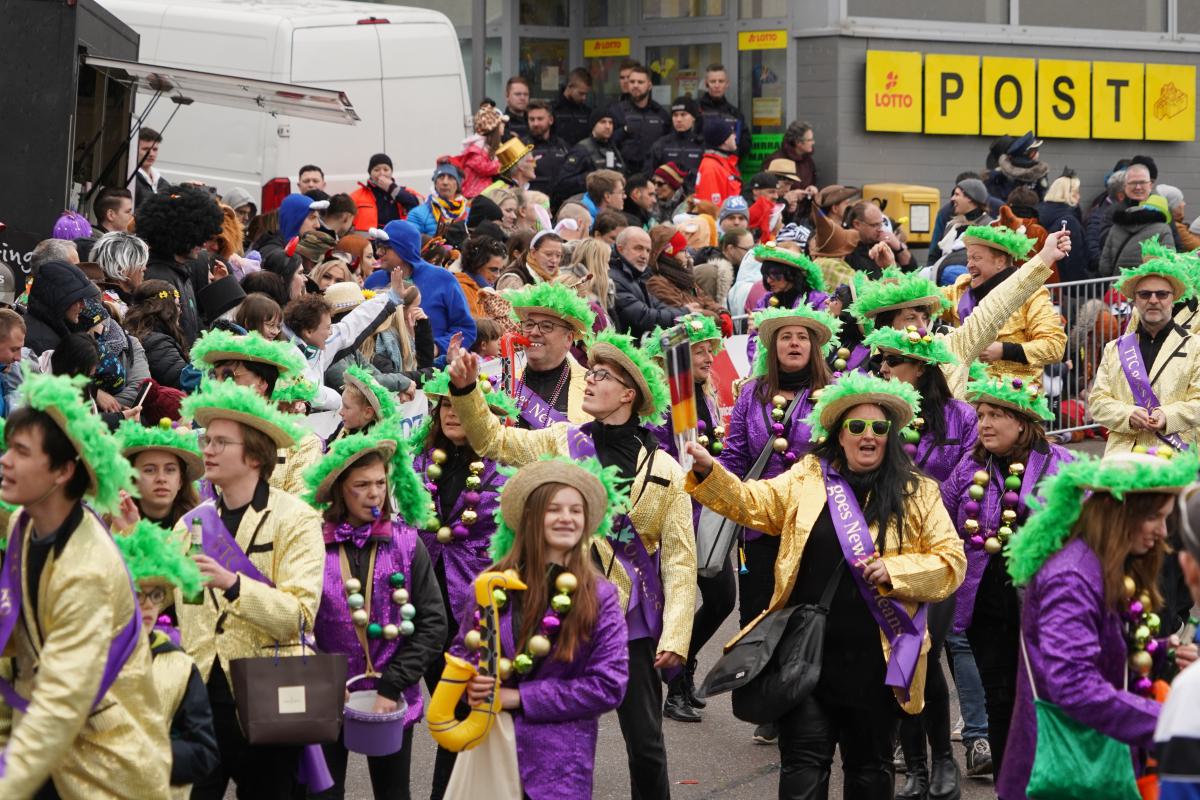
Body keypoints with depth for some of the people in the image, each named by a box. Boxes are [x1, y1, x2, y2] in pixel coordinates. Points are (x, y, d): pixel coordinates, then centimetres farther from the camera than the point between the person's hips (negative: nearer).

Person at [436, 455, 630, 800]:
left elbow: (609, 686, -9)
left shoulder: (599, 597, -5)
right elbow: (462, 650, 14)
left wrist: (518, 697, -12)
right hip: (488, 747, 2)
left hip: (558, 763, -2)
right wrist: (470, 682, -10)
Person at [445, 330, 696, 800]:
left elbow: (679, 559, -5)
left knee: (645, 745, 6)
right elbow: (493, 439, 1)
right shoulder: (563, 443, 3)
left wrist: (675, 636, -12)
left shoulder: (664, 470, -4)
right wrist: (465, 390, -17)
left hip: (633, 620, -2)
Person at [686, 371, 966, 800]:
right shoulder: (808, 478, 7)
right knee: (803, 765, -2)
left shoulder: (919, 493, 3)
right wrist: (708, 471, -17)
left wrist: (895, 571, -15)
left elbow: (951, 563, 0)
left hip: (875, 659, 0)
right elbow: (752, 504, 0)